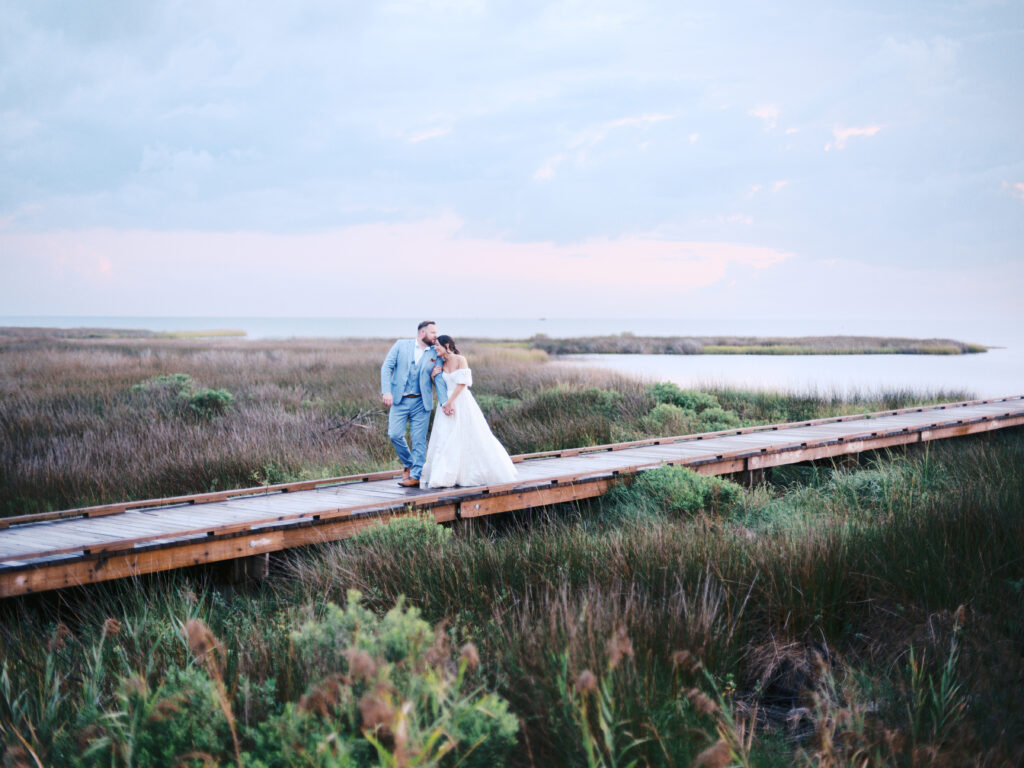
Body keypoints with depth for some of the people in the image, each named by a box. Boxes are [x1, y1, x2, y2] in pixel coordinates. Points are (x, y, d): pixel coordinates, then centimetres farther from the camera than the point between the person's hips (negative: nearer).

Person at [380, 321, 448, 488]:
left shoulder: (434, 354, 5)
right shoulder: (401, 345, 3)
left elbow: (439, 380, 1)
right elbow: (387, 367, -1)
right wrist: (386, 391, -14)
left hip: (421, 402, 0)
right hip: (400, 400, 0)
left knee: (419, 440, -2)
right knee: (395, 434, -7)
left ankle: (415, 476, 4)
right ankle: (408, 464, 18)